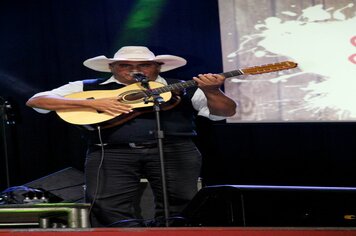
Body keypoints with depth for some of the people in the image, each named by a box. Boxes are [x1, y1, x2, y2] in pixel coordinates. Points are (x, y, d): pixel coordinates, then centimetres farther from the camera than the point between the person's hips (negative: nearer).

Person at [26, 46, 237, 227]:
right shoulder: (89, 88, 15)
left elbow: (226, 111, 12)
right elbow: (35, 101, 5)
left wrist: (210, 91, -10)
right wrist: (93, 103, -4)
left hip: (174, 150, 1)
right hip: (112, 152, 0)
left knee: (182, 200, -11)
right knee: (106, 205, -18)